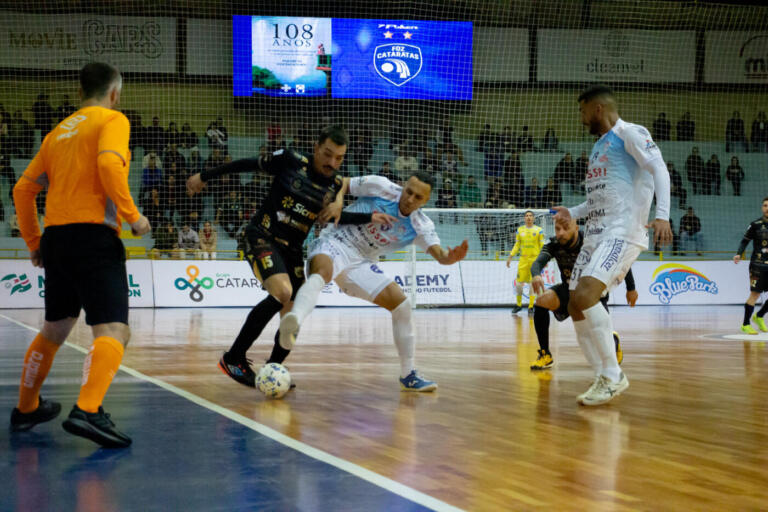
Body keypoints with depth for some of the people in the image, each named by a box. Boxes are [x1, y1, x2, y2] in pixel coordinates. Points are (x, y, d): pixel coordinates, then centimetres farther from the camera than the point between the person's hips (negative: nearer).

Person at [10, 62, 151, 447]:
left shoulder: (59, 131, 20)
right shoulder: (112, 120, 1)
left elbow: (23, 189, 18)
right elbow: (109, 163, -20)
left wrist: (33, 242, 25)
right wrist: (132, 215, -13)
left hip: (56, 237, 7)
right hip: (94, 235, -7)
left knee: (54, 330, 24)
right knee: (113, 331, -14)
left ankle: (26, 409, 34)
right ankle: (87, 411, -34)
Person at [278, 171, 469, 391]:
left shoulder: (421, 226, -1)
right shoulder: (381, 188, -9)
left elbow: (439, 253, -14)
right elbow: (344, 182, 1)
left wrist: (450, 257, -38)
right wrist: (337, 200, -20)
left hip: (360, 265, 5)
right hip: (333, 243, -5)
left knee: (401, 303, -5)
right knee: (323, 271, -40)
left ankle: (408, 375, 10)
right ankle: (294, 320, -71)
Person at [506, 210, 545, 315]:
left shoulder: (539, 230, 3)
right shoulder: (520, 230, 10)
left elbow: (542, 245, 2)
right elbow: (517, 245, 15)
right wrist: (510, 257, 7)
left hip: (535, 259, -2)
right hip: (523, 259, 2)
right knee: (518, 283, -1)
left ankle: (530, 307, 3)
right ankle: (519, 304, 18)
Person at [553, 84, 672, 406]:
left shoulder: (630, 133, -2)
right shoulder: (598, 147, 25)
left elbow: (659, 169, -15)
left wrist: (662, 215, -28)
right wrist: (572, 213, 20)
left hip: (622, 232, -9)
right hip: (595, 234, 10)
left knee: (584, 297, -25)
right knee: (576, 307, 2)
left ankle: (613, 375, -14)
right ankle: (605, 379, 9)